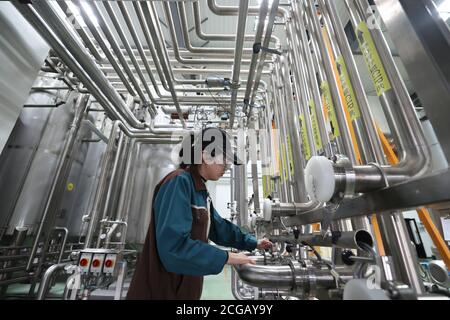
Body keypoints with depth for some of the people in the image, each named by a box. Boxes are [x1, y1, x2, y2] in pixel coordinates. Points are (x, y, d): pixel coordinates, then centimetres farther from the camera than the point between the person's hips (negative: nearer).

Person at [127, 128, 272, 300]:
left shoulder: (201, 191, 6)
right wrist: (226, 257, -22)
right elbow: (175, 245, -29)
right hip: (161, 289, -8)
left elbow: (219, 227, 13)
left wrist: (252, 242, 13)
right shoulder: (179, 182, -23)